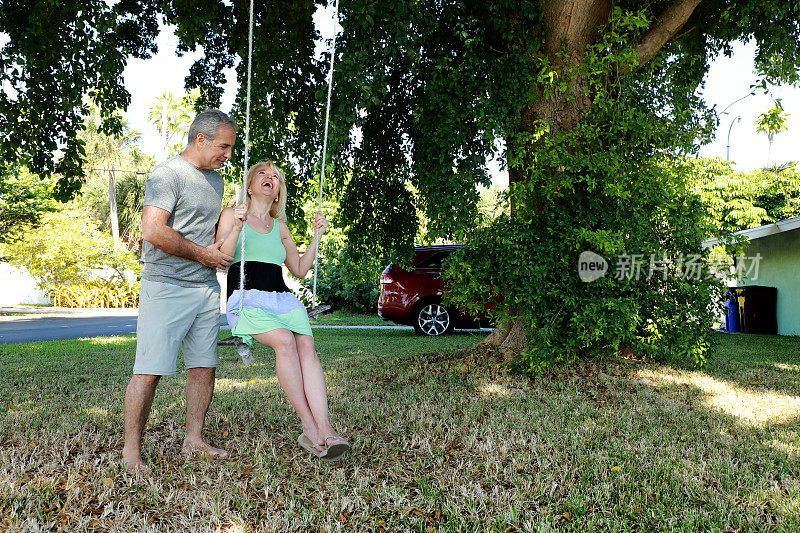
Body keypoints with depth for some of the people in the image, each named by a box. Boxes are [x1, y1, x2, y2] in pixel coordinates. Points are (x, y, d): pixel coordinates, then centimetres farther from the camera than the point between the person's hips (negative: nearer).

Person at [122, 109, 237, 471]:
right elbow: (154, 230, -21)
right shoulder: (169, 174, -9)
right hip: (167, 287, -8)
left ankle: (194, 440, 21)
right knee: (150, 370, -5)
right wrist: (202, 254, -12)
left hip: (207, 287, 8)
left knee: (204, 365, 9)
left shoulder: (215, 179, 19)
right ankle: (131, 449, 7)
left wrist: (221, 249, 12)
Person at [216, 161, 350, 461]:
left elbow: (299, 270, 24)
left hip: (282, 298, 4)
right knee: (285, 341, -33)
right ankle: (309, 427, -29)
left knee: (307, 346, -26)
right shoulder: (232, 215, 13)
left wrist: (317, 237, 15)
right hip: (247, 298, -4)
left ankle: (324, 430, -37)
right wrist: (237, 228, -13)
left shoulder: (279, 227, 25)